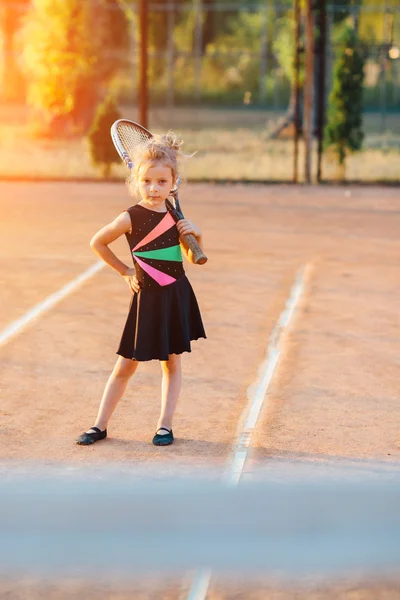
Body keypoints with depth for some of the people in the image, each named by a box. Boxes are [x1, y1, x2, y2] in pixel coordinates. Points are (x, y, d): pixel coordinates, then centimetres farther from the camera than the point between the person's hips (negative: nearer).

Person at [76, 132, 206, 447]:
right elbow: (97, 243, 2)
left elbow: (193, 258, 10)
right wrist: (125, 271, 4)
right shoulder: (130, 218, -12)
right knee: (126, 365, 3)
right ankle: (100, 425, 13)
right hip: (148, 298, -3)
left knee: (172, 361, 8)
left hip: (177, 296, 3)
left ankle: (165, 425, 17)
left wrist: (196, 235, -9)